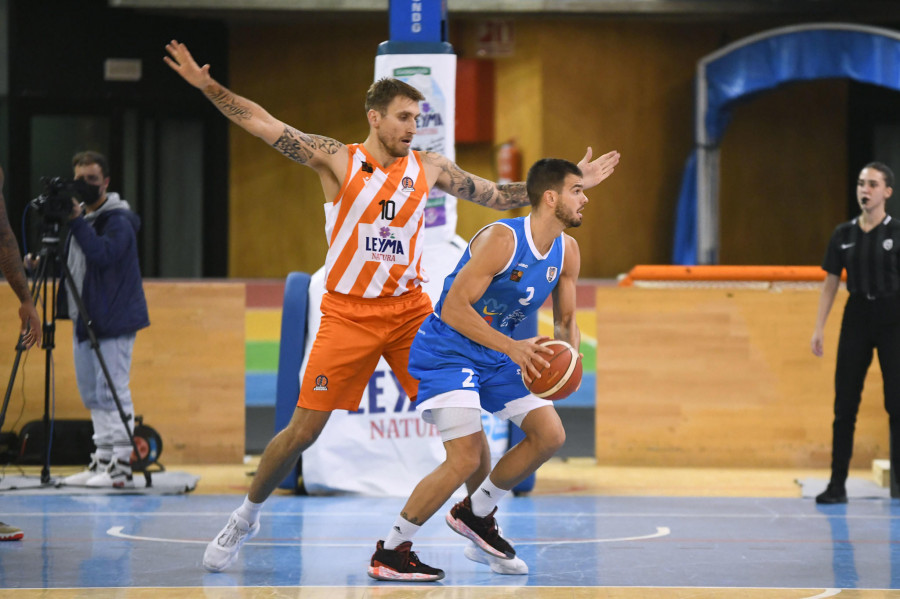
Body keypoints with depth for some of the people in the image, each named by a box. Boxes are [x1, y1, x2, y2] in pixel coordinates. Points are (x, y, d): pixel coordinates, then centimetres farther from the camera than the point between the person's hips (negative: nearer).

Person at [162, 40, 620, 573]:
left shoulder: (428, 168, 2)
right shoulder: (337, 159, -6)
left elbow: (500, 196, 9)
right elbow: (260, 122, -10)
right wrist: (207, 85, -21)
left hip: (409, 309, 3)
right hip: (348, 314, -3)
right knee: (303, 431, -1)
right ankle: (246, 518, 19)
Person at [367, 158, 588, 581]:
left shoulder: (567, 252, 0)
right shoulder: (502, 239, -24)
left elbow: (565, 321, 12)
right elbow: (453, 308, -27)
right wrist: (511, 347, -36)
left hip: (497, 353, 8)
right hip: (446, 351, -8)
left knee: (550, 435, -2)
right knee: (467, 459, -19)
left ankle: (476, 513, 19)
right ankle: (389, 552, -6)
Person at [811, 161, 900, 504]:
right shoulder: (844, 235, 7)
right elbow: (830, 283, 11)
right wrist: (818, 328, 5)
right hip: (856, 317, 3)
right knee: (845, 404, 2)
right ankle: (837, 485, 6)